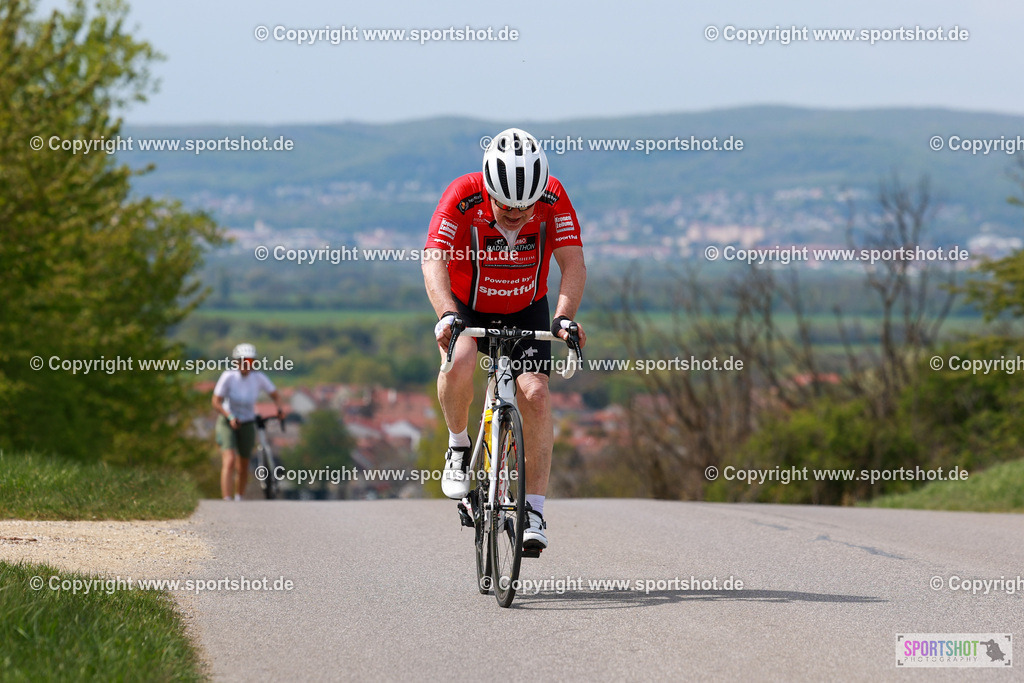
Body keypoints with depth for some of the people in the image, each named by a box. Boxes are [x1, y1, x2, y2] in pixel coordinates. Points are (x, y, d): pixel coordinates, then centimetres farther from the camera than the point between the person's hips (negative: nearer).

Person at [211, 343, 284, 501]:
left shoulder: (258, 377, -11)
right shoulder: (228, 377, -18)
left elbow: (275, 395, 2)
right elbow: (216, 402, -17)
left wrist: (279, 408, -18)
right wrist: (230, 417, -31)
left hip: (247, 424, 3)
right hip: (227, 423, -3)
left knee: (243, 467, 14)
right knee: (229, 461, -22)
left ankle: (239, 499, 37)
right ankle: (226, 501, -28)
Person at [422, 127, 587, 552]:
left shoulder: (553, 199, -23)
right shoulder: (463, 197, -28)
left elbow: (573, 264, -26)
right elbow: (434, 262, -35)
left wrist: (564, 317, -44)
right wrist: (447, 315, -52)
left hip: (526, 311, 1)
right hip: (468, 305, -1)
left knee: (535, 394, -17)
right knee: (459, 362, -32)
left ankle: (534, 511, -10)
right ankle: (459, 447, -6)